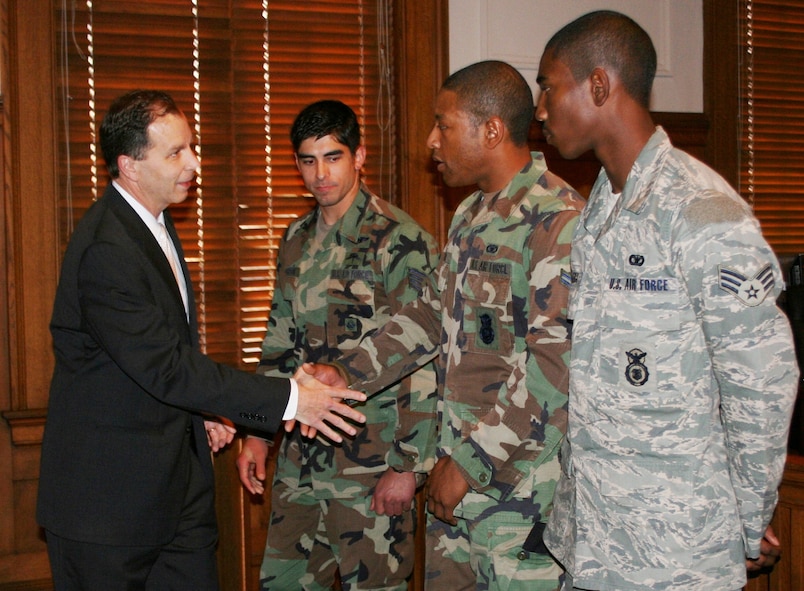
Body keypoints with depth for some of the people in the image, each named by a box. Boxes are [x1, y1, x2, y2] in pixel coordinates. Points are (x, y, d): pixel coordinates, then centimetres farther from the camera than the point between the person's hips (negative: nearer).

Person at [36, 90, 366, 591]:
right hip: (111, 492, -9)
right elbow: (165, 366, -26)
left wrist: (199, 410, 8)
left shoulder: (154, 220, 9)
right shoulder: (105, 250, -23)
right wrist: (288, 399, -24)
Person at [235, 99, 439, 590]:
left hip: (372, 465, -6)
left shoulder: (401, 241, -12)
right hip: (302, 458, 7)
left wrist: (409, 465, -16)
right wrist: (258, 434, 13)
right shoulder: (298, 240, 10)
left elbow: (424, 364, -15)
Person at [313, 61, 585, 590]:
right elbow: (430, 315, 22)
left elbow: (556, 362, -23)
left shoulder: (557, 219, -16)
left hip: (522, 482, -8)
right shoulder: (470, 218, 15)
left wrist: (471, 460, -19)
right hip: (457, 473, 9)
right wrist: (348, 374, 12)